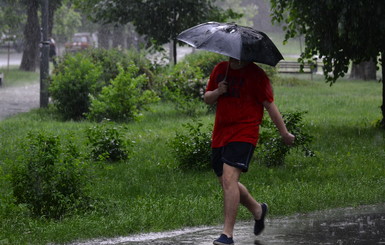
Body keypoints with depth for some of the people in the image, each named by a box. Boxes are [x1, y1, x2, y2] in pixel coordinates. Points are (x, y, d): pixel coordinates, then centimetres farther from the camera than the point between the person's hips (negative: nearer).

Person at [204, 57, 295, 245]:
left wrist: (285, 134, 0)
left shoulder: (255, 74, -4)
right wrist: (217, 92, -5)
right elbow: (207, 99, 18)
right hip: (220, 135, 7)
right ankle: (258, 210, 41)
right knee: (226, 183, 14)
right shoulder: (220, 69, 12)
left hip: (243, 135, -7)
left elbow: (269, 105, -2)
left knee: (229, 179, -21)